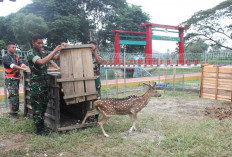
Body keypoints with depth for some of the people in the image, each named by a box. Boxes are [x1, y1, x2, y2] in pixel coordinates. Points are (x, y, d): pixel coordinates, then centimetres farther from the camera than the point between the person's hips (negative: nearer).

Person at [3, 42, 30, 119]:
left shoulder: (16, 57, 15)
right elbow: (12, 65, -22)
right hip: (10, 79, -7)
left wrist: (27, 67, -17)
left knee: (16, 95, 12)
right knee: (13, 95, -8)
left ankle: (15, 110, 22)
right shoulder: (6, 57, -7)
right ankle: (12, 111, 1)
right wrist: (22, 69, -33)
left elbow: (21, 63, 3)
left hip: (16, 79, 7)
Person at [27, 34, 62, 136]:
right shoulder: (31, 53, -10)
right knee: (37, 107, -1)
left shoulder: (43, 53, 12)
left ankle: (41, 123, 27)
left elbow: (56, 57, 9)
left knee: (44, 105, 14)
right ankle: (39, 129, 6)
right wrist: (54, 50, -26)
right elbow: (41, 62, -28)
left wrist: (62, 50, -9)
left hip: (45, 83, 7)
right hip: (36, 85, -7)